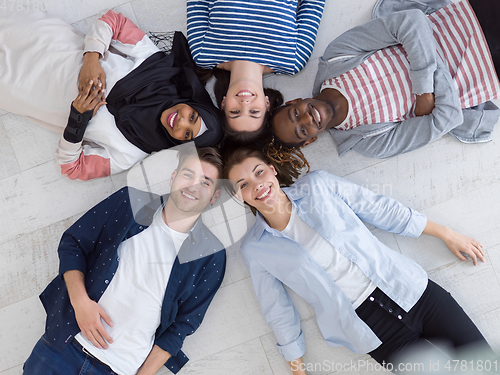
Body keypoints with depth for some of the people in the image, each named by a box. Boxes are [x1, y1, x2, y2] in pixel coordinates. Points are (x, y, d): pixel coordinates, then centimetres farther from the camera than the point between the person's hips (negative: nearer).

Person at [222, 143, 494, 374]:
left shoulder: (317, 185, 0)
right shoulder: (255, 249, -2)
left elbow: (382, 210, 5)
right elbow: (279, 313, 5)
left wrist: (446, 234, 10)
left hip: (408, 289, 2)